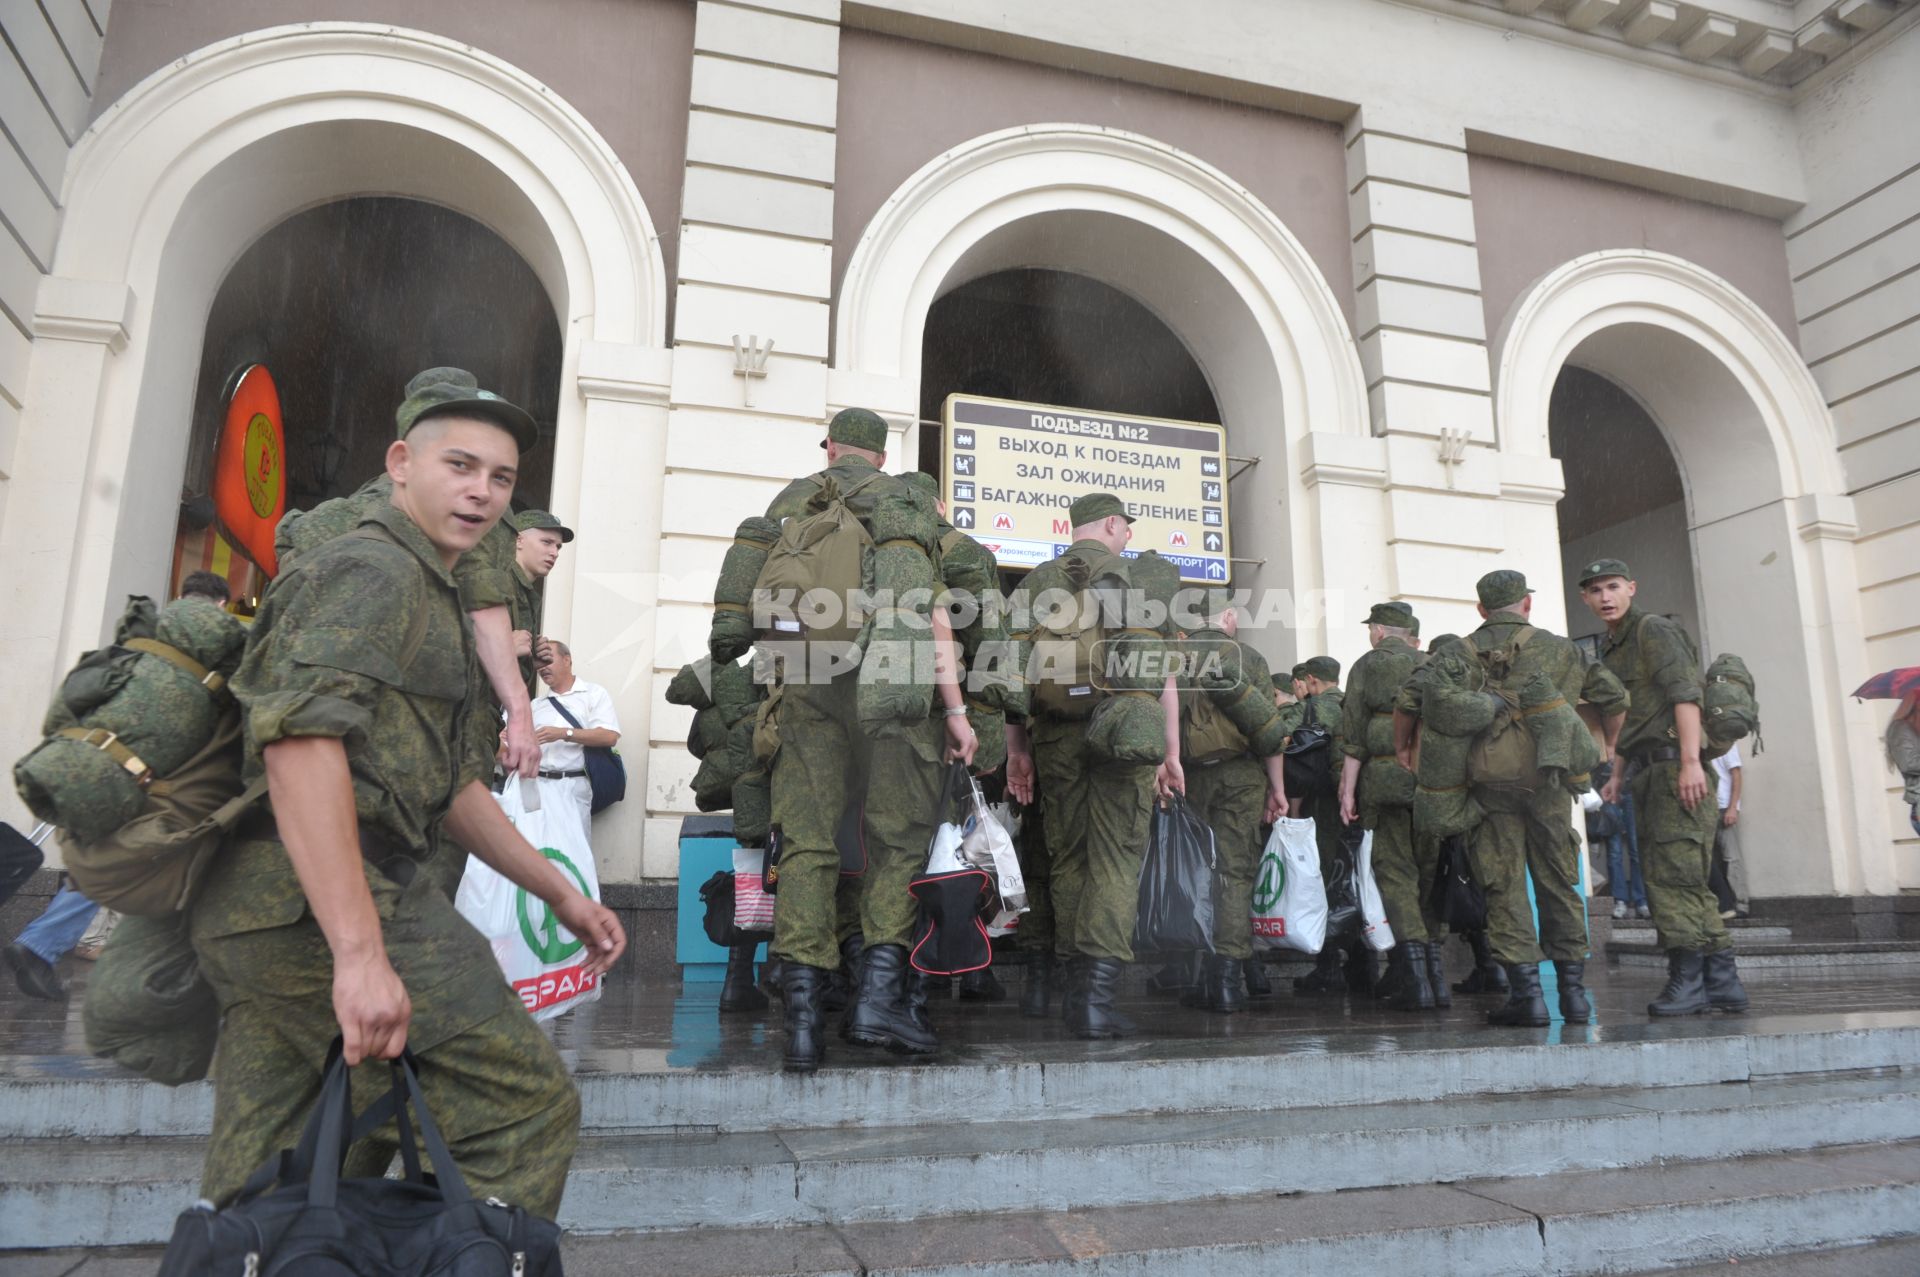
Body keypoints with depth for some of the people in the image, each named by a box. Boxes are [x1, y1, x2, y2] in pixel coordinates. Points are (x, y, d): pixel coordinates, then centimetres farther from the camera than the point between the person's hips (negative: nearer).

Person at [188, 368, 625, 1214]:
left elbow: (447, 781, 28)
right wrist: (361, 953, -29)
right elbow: (302, 738, -23)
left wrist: (560, 893, 25)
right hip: (320, 901, -10)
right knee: (527, 1111, -8)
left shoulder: (432, 602, 26)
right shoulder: (376, 570, -6)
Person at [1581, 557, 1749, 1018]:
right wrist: (1617, 775, 19)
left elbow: (1684, 693, -16)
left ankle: (1687, 980, -8)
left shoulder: (1654, 630, -5)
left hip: (1675, 767, -9)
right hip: (1647, 773, 9)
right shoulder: (1611, 649, 21)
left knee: (1673, 876, -11)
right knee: (1686, 882, 9)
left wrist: (1690, 761, -24)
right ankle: (1722, 981, 13)